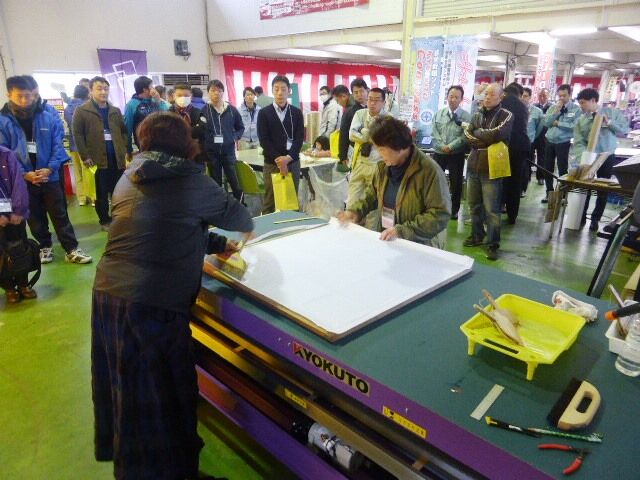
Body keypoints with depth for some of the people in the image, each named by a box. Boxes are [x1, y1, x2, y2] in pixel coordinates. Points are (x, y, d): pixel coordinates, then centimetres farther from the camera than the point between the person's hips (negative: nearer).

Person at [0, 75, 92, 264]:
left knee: (60, 214, 5)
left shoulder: (49, 118, -3)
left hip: (49, 176, 0)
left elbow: (58, 146, -4)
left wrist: (49, 168, -15)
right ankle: (45, 246, 29)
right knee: (35, 217, 13)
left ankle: (72, 249, 9)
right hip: (23, 180, 0)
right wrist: (24, 174, -15)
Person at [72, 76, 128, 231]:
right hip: (98, 159, -3)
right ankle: (104, 220, 18)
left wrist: (124, 149, 4)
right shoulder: (82, 111, -2)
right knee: (101, 193, 5)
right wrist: (85, 156, -12)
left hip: (117, 158, 4)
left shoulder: (116, 111, 13)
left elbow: (124, 131, 17)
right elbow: (78, 135, -6)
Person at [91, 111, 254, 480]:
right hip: (150, 304, -8)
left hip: (107, 293, 8)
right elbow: (233, 213, 6)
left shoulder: (130, 178, 14)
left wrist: (220, 244, 23)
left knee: (128, 389, 24)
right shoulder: (190, 180, -7)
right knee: (159, 397, 8)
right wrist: (248, 228, 29)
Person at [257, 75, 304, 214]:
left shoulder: (297, 112, 7)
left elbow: (300, 138, 0)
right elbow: (264, 140, -5)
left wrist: (288, 158, -14)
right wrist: (278, 159, -14)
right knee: (270, 202, 2)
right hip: (272, 163, -2)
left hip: (293, 162, 2)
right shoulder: (264, 113, 2)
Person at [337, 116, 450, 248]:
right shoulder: (383, 166, 6)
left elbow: (440, 215, -17)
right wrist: (355, 210, 5)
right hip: (383, 241, 5)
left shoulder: (430, 171, -14)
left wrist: (401, 231, -24)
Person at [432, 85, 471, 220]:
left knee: (456, 183, 5)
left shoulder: (466, 116, -5)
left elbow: (464, 137, -13)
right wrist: (442, 146, -15)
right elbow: (434, 133, -2)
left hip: (456, 155, -2)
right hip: (439, 153, 2)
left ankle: (454, 210, 18)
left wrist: (450, 147, -19)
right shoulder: (439, 113, 5)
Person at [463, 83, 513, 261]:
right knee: (474, 204, 14)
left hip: (491, 168, -5)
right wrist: (486, 140, -12)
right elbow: (467, 134, -1)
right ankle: (477, 235, 31)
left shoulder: (506, 115, -3)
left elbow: (496, 134, -19)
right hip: (473, 166, 5)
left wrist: (477, 133, -4)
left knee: (491, 209, -3)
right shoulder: (477, 114, 11)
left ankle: (493, 244, 8)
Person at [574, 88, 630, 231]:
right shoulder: (580, 121, -3)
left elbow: (625, 129, -3)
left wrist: (609, 123, -17)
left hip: (607, 157, 0)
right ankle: (581, 216, 18)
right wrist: (584, 159, -27)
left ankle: (595, 219, 18)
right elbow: (578, 143, -11)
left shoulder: (612, 112, -1)